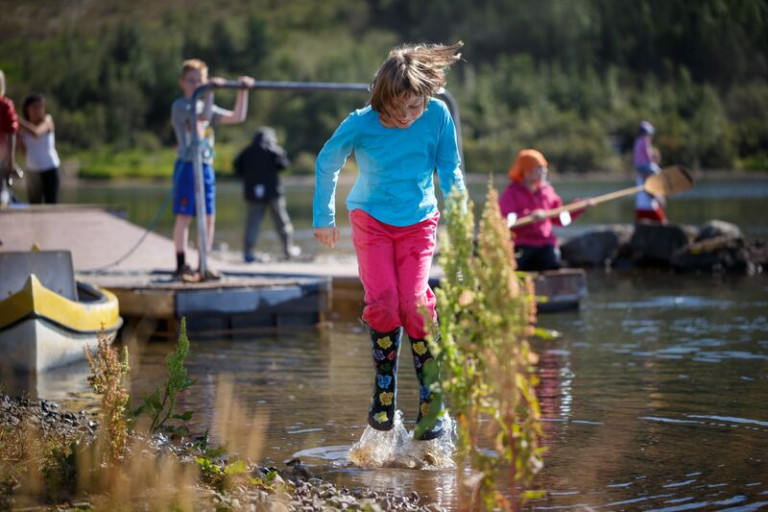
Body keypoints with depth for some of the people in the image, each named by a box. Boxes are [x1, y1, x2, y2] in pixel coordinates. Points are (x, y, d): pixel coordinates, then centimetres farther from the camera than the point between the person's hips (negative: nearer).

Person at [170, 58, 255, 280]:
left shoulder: (207, 106, 17)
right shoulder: (180, 106, -5)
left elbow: (237, 117, 11)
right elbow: (203, 116, -22)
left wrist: (243, 91, 4)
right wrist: (210, 92, -22)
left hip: (206, 168, 7)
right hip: (187, 167, -7)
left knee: (209, 218, 5)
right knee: (184, 217, -5)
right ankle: (181, 265, -3)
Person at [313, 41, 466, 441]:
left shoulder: (437, 115, -15)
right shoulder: (360, 124, -18)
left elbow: (449, 169, -1)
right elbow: (327, 163, 0)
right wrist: (323, 218, 8)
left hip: (418, 221, 1)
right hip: (371, 220, 0)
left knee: (415, 303, -14)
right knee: (382, 300, -17)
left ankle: (432, 400, -6)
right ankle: (384, 390, 0)